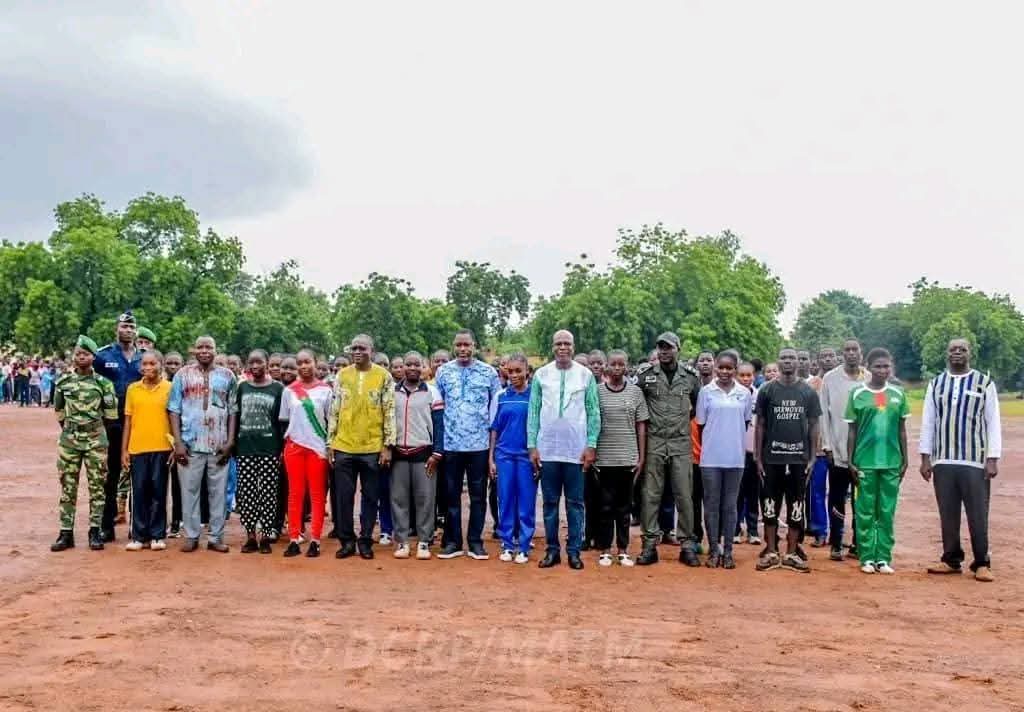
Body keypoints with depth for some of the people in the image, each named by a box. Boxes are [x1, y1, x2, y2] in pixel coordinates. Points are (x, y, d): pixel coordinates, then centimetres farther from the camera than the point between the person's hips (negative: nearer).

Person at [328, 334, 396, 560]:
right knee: (344, 496, 5)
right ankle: (347, 540, 16)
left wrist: (388, 446, -6)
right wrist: (330, 443, 4)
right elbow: (334, 411, 9)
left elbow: (390, 412, -2)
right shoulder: (342, 375, 6)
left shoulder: (383, 376, -1)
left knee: (370, 497, 6)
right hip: (344, 446, 2)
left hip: (373, 447, -2)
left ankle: (365, 541, 16)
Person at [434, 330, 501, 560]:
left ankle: (475, 542, 15)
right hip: (451, 444, 1)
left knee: (478, 495, 6)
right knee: (451, 494, 8)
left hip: (479, 444, -1)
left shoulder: (489, 372, 1)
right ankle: (453, 541, 17)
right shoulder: (443, 372, 4)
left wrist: (496, 442, 0)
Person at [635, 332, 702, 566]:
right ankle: (650, 544, 9)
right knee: (651, 496, 2)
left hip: (681, 444, 1)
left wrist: (684, 419, 12)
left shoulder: (691, 375, 5)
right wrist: (649, 418, 5)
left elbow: (699, 404, 19)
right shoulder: (645, 374, 0)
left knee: (684, 496, 4)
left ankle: (687, 545, 13)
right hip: (654, 443, -1)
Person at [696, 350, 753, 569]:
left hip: (735, 458, 1)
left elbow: (746, 423, 11)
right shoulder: (706, 392, 0)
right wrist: (711, 444, 1)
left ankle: (728, 550, 14)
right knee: (712, 505, 4)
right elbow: (701, 424, 4)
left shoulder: (744, 393, 3)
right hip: (711, 458, -1)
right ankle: (713, 550, 12)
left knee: (730, 505, 7)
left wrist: (733, 442, 4)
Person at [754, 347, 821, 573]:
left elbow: (813, 426, 7)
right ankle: (771, 552, 13)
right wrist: (758, 457, 0)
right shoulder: (767, 390, 2)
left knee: (796, 507, 7)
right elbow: (760, 425, 4)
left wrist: (812, 457, 2)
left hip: (799, 458, 1)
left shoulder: (808, 391, 4)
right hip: (772, 458, -1)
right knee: (770, 505, 4)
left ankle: (792, 553, 16)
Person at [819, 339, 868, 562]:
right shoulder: (830, 378, 0)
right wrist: (827, 445, -5)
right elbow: (824, 413, 0)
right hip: (838, 451, -1)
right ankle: (836, 544, 14)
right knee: (837, 501, 5)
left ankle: (858, 544, 17)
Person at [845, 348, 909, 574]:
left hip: (891, 462, 2)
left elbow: (902, 430, 11)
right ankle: (867, 557, 10)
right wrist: (851, 462, 0)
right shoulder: (858, 393, 0)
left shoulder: (897, 394, 6)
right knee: (865, 512, 3)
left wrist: (904, 460, 8)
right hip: (865, 462, -2)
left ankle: (884, 558, 13)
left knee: (887, 513, 6)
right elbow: (852, 430, 3)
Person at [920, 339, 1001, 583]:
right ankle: (951, 560, 20)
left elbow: (993, 423, 0)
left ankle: (981, 564, 10)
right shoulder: (935, 384, 9)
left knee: (978, 516, 0)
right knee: (948, 515, 8)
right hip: (942, 462, 3)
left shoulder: (985, 383, 2)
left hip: (975, 462, -2)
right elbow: (928, 422, 9)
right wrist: (925, 458, 5)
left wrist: (992, 459, -6)